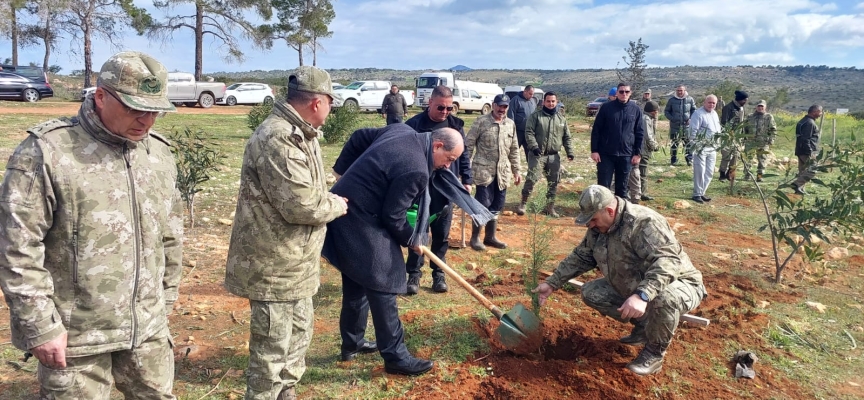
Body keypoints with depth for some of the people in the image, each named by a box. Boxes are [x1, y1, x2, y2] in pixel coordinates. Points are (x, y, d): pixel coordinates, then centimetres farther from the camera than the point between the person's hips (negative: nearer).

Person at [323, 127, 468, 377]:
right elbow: (392, 216, -18)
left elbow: (360, 136, 17)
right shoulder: (415, 170, -23)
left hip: (343, 211, 10)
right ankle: (395, 356, 4)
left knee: (356, 284, 20)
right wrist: (411, 240, 0)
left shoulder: (401, 131, 5)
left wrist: (348, 172, 22)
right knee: (382, 286, -4)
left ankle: (352, 343, 33)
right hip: (359, 221, -10)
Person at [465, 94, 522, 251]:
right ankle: (475, 237, 10)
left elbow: (514, 150, 14)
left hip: (503, 172, 5)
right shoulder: (481, 122, -7)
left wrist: (516, 171, 13)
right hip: (484, 170, -5)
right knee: (483, 203, -5)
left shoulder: (511, 124, 8)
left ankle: (490, 237, 24)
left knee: (497, 205, 11)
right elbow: (469, 145, -6)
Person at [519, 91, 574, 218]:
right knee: (531, 179, -10)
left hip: (554, 156, 4)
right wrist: (534, 146, -21)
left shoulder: (561, 118, 11)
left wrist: (569, 152, 4)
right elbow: (529, 132, -8)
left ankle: (550, 207, 18)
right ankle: (523, 203, 3)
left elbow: (566, 137, 14)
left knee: (553, 182, 6)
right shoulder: (536, 116, -1)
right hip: (537, 154, -4)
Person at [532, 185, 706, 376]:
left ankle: (654, 352, -12)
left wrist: (642, 295, -55)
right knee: (591, 293, -1)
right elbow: (580, 257, 9)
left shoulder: (644, 223, -31)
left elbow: (667, 261, -43)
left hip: (678, 284, -8)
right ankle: (644, 325, 12)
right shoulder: (598, 228, -4)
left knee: (663, 299, -42)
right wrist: (552, 283, 3)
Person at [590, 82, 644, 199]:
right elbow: (596, 130, -1)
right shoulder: (606, 107, -2)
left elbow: (640, 133, 6)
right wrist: (594, 150, -7)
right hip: (606, 154, -1)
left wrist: (637, 153, 1)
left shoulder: (636, 110, 3)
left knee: (622, 186, 10)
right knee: (603, 185, 1)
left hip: (626, 155, 2)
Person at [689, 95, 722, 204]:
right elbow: (693, 131, -15)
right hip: (701, 148, -8)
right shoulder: (698, 114, -11)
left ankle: (702, 193, 20)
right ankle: (697, 194, 0)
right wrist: (695, 145, -19)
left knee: (709, 172, 10)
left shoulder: (715, 114, 15)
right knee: (700, 171, -7)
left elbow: (718, 129, 27)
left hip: (712, 148, 8)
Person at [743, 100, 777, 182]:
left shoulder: (769, 117, 3)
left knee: (762, 159, -1)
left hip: (763, 142, -2)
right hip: (751, 141, 2)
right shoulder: (750, 117, 12)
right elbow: (745, 128, 20)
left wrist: (771, 140, -7)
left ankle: (759, 175, 4)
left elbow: (773, 130, 1)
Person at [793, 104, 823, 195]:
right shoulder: (810, 123, -15)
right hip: (808, 152, -11)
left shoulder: (803, 121, 17)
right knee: (812, 170, -12)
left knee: (803, 171, 14)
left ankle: (799, 189, 16)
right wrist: (809, 153, -23)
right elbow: (806, 139, -22)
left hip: (801, 151, 11)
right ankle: (797, 184, -18)